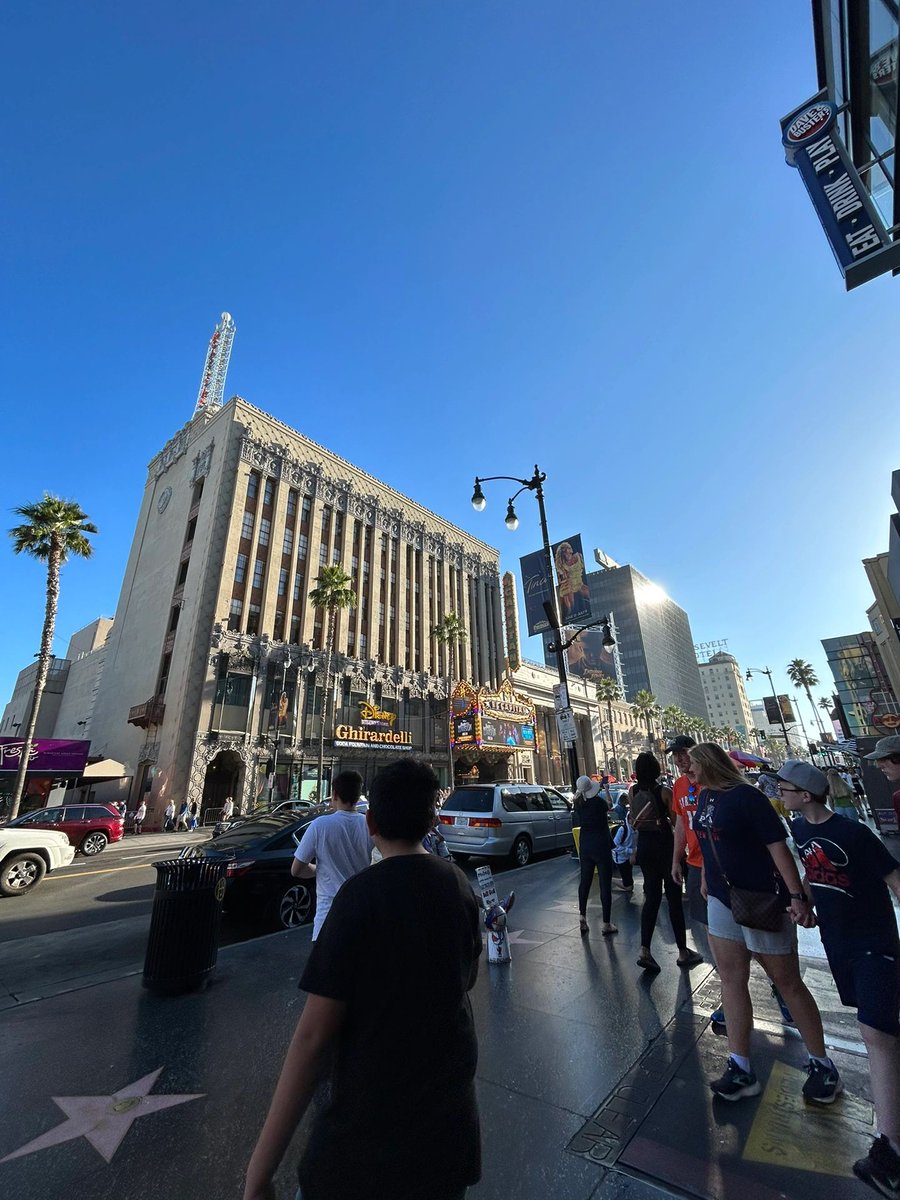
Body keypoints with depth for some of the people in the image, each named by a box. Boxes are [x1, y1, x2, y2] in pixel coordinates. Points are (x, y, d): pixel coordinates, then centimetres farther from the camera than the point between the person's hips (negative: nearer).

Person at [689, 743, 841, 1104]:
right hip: (722, 899, 8)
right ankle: (740, 1069, 21)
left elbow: (778, 846, -21)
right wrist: (706, 880, 21)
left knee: (787, 982, 9)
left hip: (763, 901, -7)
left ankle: (822, 1065, 31)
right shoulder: (705, 796, 4)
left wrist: (796, 895, -27)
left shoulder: (746, 796, -20)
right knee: (731, 979, 10)